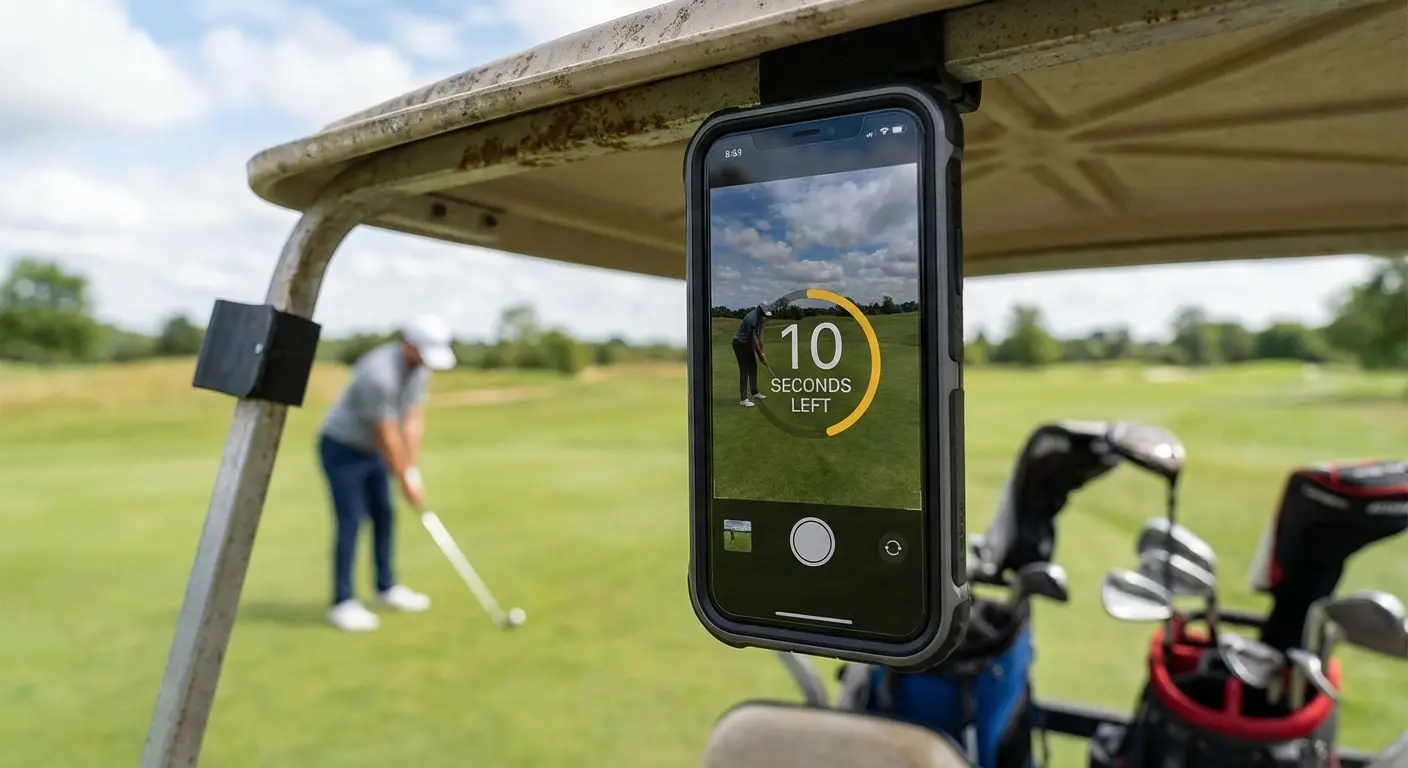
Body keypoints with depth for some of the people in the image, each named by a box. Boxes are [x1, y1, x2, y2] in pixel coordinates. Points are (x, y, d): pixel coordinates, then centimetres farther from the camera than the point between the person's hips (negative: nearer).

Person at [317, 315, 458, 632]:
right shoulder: (380, 374, -33)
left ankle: (386, 587, 23)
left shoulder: (419, 368, -7)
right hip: (342, 449, -8)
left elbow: (413, 421, -6)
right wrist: (406, 482, -18)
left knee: (383, 515, 11)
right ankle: (343, 603, -1)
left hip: (371, 449, 8)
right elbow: (386, 437, -27)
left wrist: (412, 470, -11)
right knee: (350, 522, -9)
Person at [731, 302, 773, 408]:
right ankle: (743, 399, -12)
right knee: (744, 370, -12)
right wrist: (761, 355, -16)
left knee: (753, 368, 13)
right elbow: (754, 339, -25)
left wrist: (762, 352, -1)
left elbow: (760, 335, 2)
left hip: (748, 344, 9)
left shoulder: (761, 318, -3)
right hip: (740, 344, -9)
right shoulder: (752, 319, -30)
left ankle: (754, 392, 28)